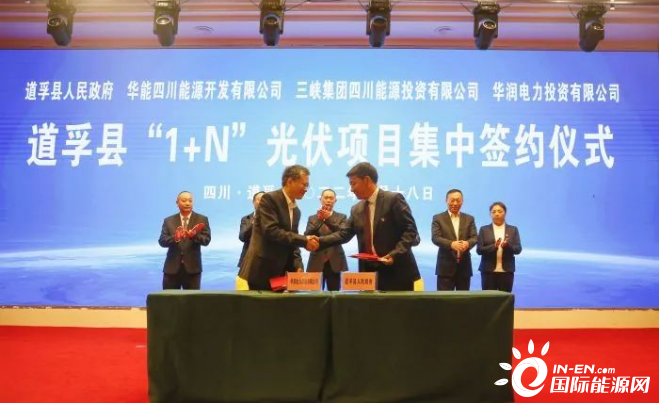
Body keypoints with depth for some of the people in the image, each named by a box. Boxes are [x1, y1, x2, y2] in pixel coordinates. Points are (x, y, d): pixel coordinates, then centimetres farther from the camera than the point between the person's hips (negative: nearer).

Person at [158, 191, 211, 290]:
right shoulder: (169, 221, 6)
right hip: (172, 268, 1)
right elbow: (162, 241, -2)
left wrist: (194, 235, -27)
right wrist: (174, 238, -24)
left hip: (192, 268, -1)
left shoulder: (202, 219, 3)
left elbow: (206, 240, -6)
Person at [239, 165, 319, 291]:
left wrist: (298, 266, 1)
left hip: (280, 274, 8)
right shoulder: (269, 199, -9)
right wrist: (304, 240, -21)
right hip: (259, 272, -8)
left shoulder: (296, 210, 16)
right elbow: (271, 231, -22)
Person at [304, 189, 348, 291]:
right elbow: (307, 237, -5)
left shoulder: (341, 217, 8)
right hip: (316, 263, 0)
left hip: (335, 263, 0)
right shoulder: (312, 218, 10)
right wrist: (319, 219, -16)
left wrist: (329, 218, -18)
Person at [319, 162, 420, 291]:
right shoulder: (356, 209, 14)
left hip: (397, 272, -6)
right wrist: (318, 241, -2)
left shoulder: (394, 199, -7)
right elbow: (343, 234, 11)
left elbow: (410, 231, -11)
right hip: (369, 272, 6)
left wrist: (394, 254, -21)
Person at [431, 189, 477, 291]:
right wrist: (451, 244, -28)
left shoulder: (469, 219, 12)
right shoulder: (438, 218, 3)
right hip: (446, 266, -3)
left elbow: (474, 238, 2)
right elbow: (435, 238, -9)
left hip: (464, 266, 3)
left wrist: (467, 243, -24)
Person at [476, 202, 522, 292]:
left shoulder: (513, 230, 9)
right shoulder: (484, 229, 5)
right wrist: (494, 246, -19)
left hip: (506, 271, 1)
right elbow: (479, 250, -3)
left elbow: (518, 249, 1)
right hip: (488, 271, -1)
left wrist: (507, 246, -19)